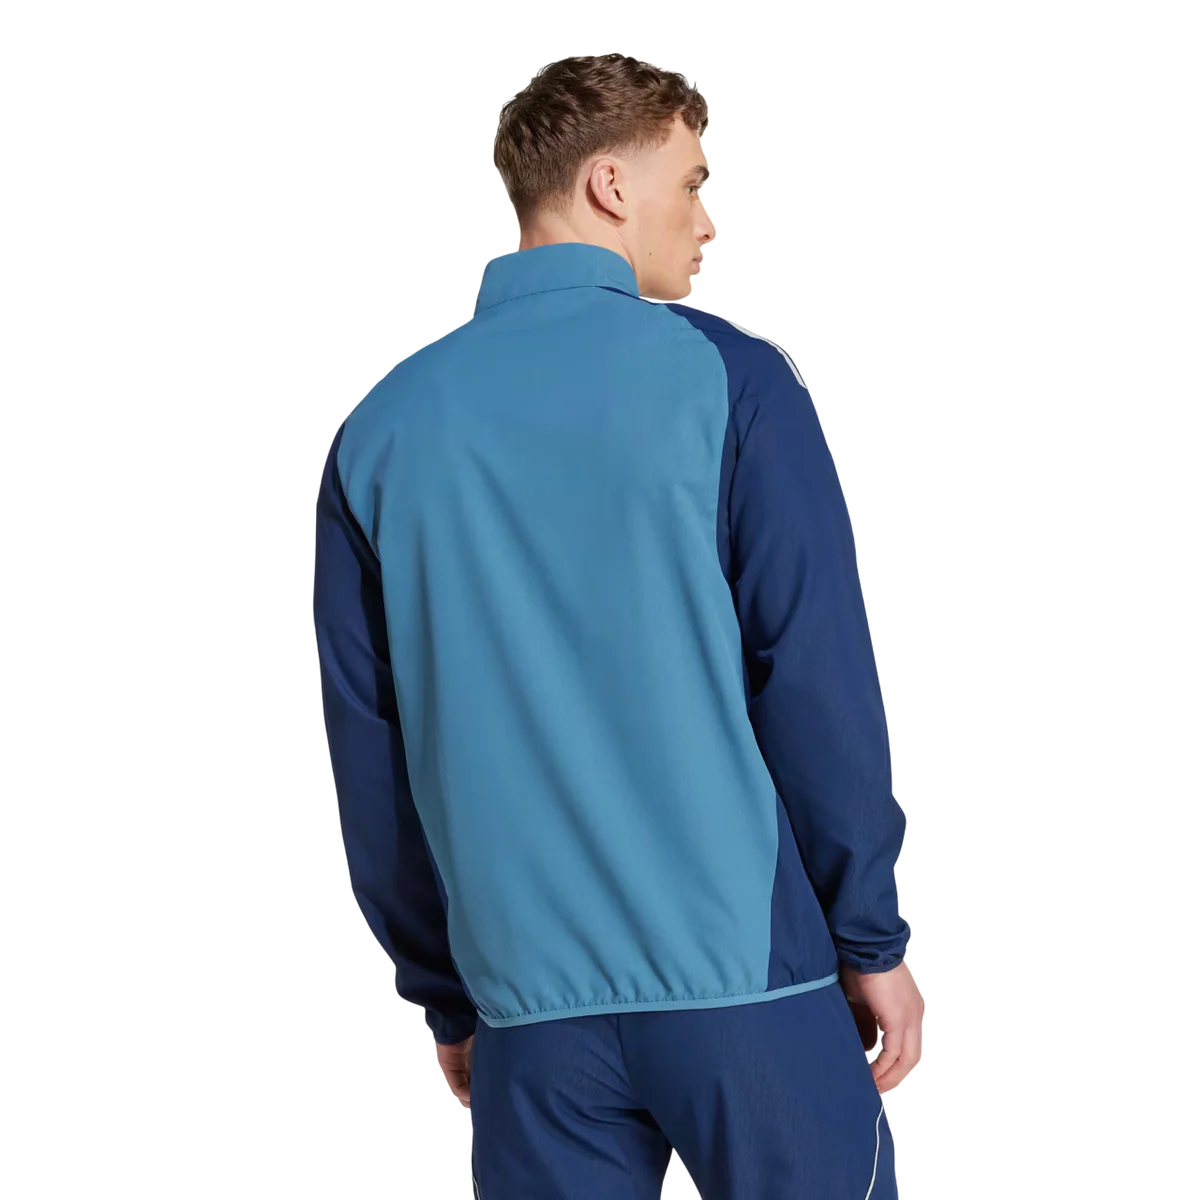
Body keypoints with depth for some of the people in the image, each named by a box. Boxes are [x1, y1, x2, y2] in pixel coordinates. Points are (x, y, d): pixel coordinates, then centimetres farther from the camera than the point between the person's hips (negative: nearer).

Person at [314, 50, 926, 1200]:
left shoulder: (380, 426, 5)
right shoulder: (724, 378, -6)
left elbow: (368, 752, 8)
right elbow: (819, 682, -8)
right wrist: (875, 942, 1)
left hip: (529, 1008, 4)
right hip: (747, 976, -3)